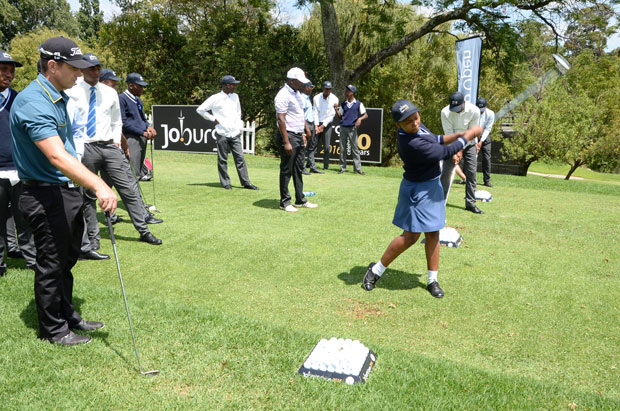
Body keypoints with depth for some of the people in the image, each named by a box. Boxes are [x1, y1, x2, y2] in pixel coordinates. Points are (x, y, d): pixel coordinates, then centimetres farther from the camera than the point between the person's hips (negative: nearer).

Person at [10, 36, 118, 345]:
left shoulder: (58, 97, 11)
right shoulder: (34, 103, -22)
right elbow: (57, 157, -36)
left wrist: (82, 187, 23)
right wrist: (98, 185, -46)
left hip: (68, 191, 10)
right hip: (46, 195, -10)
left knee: (67, 260, 20)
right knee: (51, 265, 4)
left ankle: (67, 314, 35)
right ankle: (53, 329, 19)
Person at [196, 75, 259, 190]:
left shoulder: (235, 96, 12)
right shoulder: (215, 98, -6)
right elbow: (200, 109, -2)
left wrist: (239, 127, 13)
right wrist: (213, 119, -6)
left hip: (235, 134, 4)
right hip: (222, 134, -4)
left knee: (240, 158, 2)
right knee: (222, 159, 3)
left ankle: (246, 182, 6)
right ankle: (225, 182, 13)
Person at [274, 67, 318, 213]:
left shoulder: (297, 93, 15)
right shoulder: (283, 95, -15)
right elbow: (281, 119, -19)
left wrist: (303, 134, 19)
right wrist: (286, 142, -22)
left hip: (298, 135, 9)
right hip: (288, 135, -9)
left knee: (298, 169, 13)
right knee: (286, 170, -2)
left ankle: (300, 200, 21)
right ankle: (284, 202, 7)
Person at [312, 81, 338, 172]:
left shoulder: (334, 99, -4)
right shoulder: (317, 98, 1)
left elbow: (332, 115, -7)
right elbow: (315, 113, -1)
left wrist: (323, 126, -12)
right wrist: (316, 126, -11)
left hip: (327, 124, -1)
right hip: (317, 123, 1)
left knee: (327, 146, -3)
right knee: (313, 145, -5)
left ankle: (326, 166, 5)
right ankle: (312, 166, -6)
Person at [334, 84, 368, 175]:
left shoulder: (358, 104, 2)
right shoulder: (343, 104, 13)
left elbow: (366, 115, -1)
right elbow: (340, 117, 14)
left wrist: (360, 118, -20)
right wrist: (336, 110, -1)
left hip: (352, 128, -4)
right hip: (343, 128, 4)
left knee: (355, 149, -4)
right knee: (342, 149, 5)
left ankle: (357, 168, -1)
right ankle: (343, 167, 12)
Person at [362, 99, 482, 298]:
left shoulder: (417, 126, -3)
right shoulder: (412, 144, -31)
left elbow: (434, 140, 16)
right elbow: (446, 152, -24)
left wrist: (457, 135, 1)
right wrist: (470, 134, -13)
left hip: (433, 185, 9)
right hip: (417, 190, -9)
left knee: (433, 234, 11)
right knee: (410, 236, -3)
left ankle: (432, 280, 22)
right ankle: (376, 270, 13)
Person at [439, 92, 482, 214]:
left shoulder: (474, 111, -22)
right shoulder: (445, 112, -22)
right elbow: (449, 133, -19)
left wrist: (461, 150, -15)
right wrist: (453, 152, -22)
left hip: (468, 142, 1)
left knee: (471, 172, -4)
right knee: (446, 171, -5)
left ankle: (470, 203, 2)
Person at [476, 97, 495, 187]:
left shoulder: (490, 114, -18)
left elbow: (488, 129, -15)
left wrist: (481, 141, -22)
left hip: (485, 136, 1)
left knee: (487, 158, -5)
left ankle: (487, 180, 1)